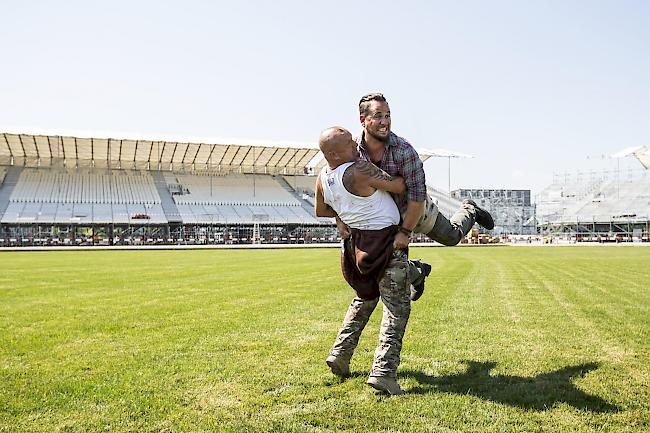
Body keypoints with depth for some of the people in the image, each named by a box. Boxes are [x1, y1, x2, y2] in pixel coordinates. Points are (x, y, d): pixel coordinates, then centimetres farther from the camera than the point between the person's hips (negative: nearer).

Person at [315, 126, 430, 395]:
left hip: (358, 242, 8)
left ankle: (339, 355, 28)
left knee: (365, 299, 26)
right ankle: (383, 373, -7)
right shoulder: (359, 170, -24)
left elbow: (321, 211, 16)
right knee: (397, 307, -2)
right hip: (386, 241, -8)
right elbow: (400, 187, -16)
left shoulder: (322, 178, 0)